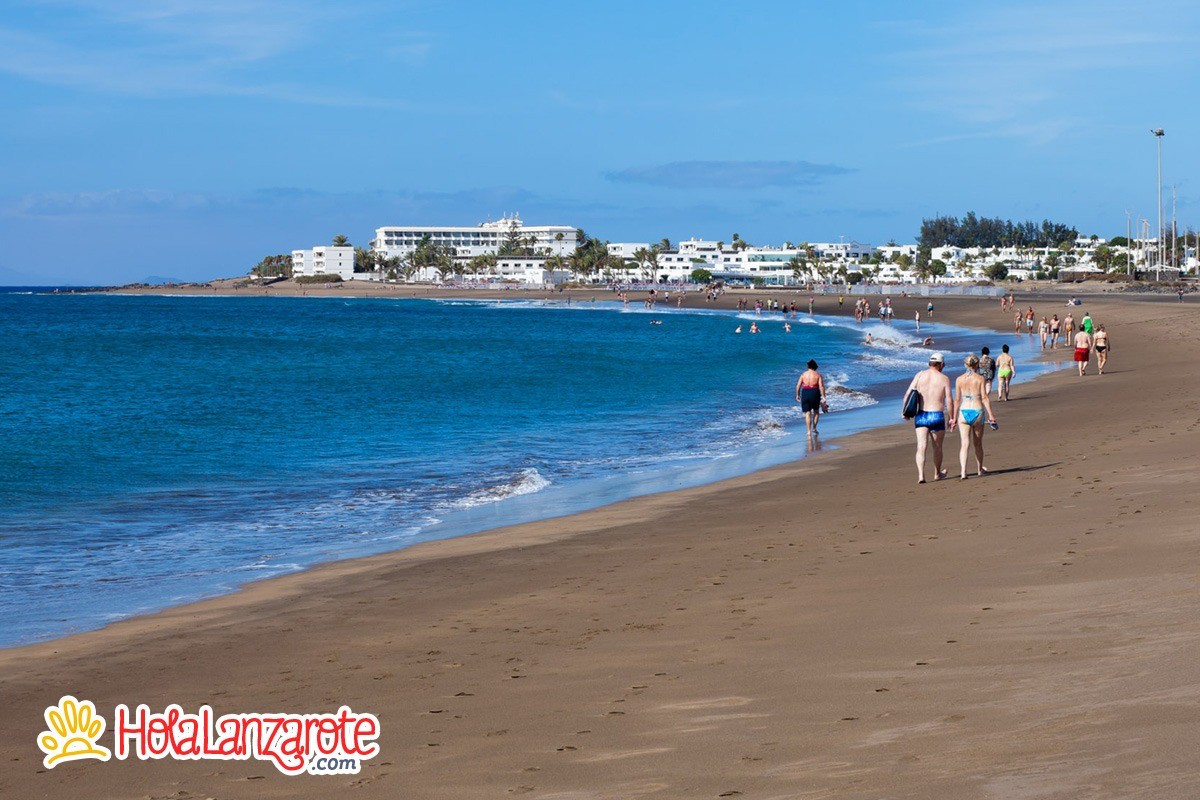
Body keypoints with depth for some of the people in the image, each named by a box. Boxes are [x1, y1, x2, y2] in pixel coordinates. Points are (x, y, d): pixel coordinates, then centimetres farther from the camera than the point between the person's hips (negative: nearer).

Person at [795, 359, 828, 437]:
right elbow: (821, 386, -8)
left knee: (807, 413, 4)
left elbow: (798, 386, 3)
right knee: (816, 411, 20)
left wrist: (797, 395, 15)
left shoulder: (803, 374, 6)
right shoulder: (818, 375, 2)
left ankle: (809, 431, -2)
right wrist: (823, 397, -8)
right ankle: (814, 428, 13)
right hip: (815, 392, -1)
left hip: (805, 393, 1)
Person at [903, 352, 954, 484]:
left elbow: (908, 394, -2)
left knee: (921, 447, -2)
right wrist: (952, 418, 4)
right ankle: (937, 473, 34)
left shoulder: (920, 375, 3)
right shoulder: (944, 379, -3)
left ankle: (920, 475, -18)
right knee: (937, 447, 17)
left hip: (920, 416, 1)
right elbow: (949, 400, -6)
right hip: (937, 416, -1)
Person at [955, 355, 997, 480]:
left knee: (965, 444, -3)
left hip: (964, 412, 1)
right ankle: (979, 470, 32)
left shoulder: (959, 379, 1)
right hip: (977, 411, -1)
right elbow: (984, 398, -7)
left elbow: (957, 400, 3)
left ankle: (963, 472, -18)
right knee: (978, 443, 16)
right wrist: (991, 414, -4)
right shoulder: (980, 378, -4)